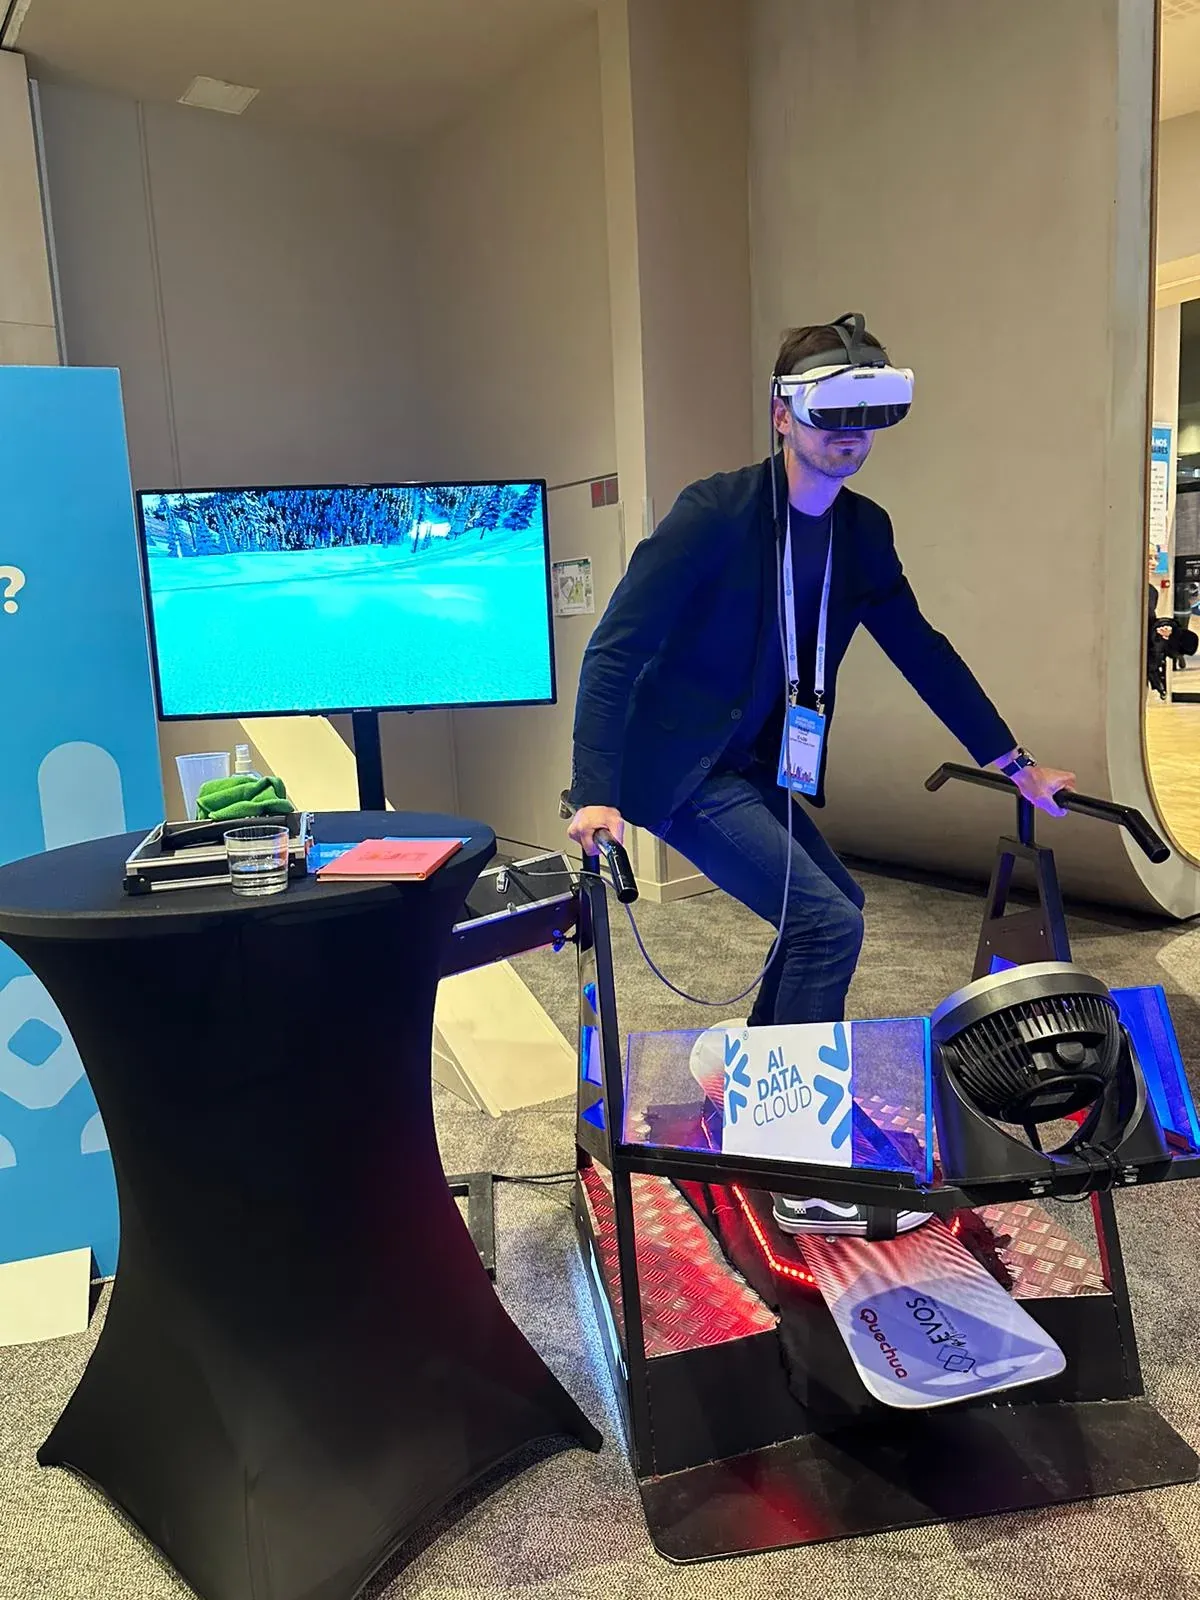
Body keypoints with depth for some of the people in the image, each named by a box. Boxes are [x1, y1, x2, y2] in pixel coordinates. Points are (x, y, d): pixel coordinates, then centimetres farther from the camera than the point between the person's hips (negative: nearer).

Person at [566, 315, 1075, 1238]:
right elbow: (613, 652, -24)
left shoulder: (863, 530, 2)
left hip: (754, 772, 8)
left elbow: (921, 651, 9)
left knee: (834, 905, 18)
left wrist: (1016, 764, 10)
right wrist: (596, 796, -35)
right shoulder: (716, 512, -19)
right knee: (827, 921, -17)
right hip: (682, 772, -8)